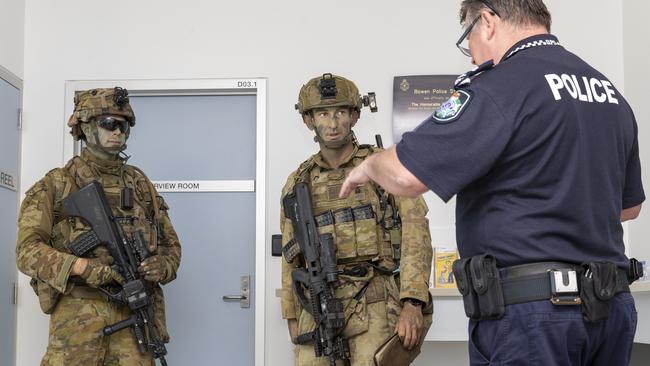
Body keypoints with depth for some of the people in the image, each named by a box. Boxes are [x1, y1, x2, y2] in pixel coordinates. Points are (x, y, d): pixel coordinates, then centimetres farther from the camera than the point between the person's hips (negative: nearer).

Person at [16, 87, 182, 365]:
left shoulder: (139, 183, 14)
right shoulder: (56, 185, 4)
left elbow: (170, 245, 17)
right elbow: (28, 251, -5)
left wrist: (161, 266, -6)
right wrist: (82, 266, -19)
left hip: (133, 311, 3)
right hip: (78, 312, -3)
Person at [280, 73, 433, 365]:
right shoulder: (298, 183, 13)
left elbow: (415, 234, -5)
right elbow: (291, 257, 19)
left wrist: (412, 304, -14)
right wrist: (292, 317, 15)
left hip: (375, 306, -3)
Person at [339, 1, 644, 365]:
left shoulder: (500, 86, -13)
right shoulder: (611, 93, 12)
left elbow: (406, 175, -20)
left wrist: (368, 166, 2)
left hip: (529, 310, -8)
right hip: (611, 306, 8)